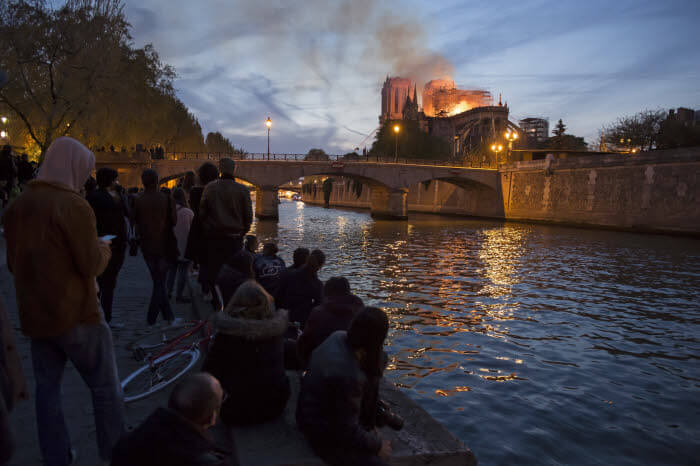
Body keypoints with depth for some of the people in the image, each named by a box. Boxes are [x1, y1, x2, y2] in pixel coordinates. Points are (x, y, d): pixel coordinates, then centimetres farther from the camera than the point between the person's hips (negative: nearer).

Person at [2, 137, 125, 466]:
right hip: (76, 315, -6)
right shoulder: (73, 205, -16)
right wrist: (105, 248, 3)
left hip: (34, 316, 7)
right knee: (106, 389, 6)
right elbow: (93, 265, -16)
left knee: (47, 388, 14)